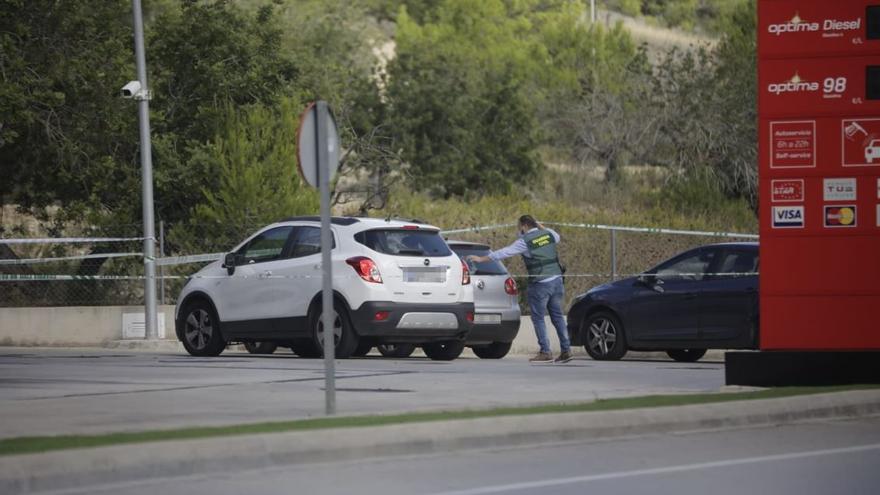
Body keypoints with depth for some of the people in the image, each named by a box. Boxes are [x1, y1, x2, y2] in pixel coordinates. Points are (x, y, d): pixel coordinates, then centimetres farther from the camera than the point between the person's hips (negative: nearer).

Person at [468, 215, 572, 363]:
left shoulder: (525, 241, -9)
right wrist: (541, 227, 26)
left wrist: (481, 259, 2)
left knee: (538, 318, 2)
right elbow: (557, 237, 31)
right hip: (556, 279, 6)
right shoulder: (549, 234, 7)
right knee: (558, 316, 12)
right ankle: (566, 350, 10)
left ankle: (545, 352, 0)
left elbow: (504, 252, -6)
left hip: (540, 284, -6)